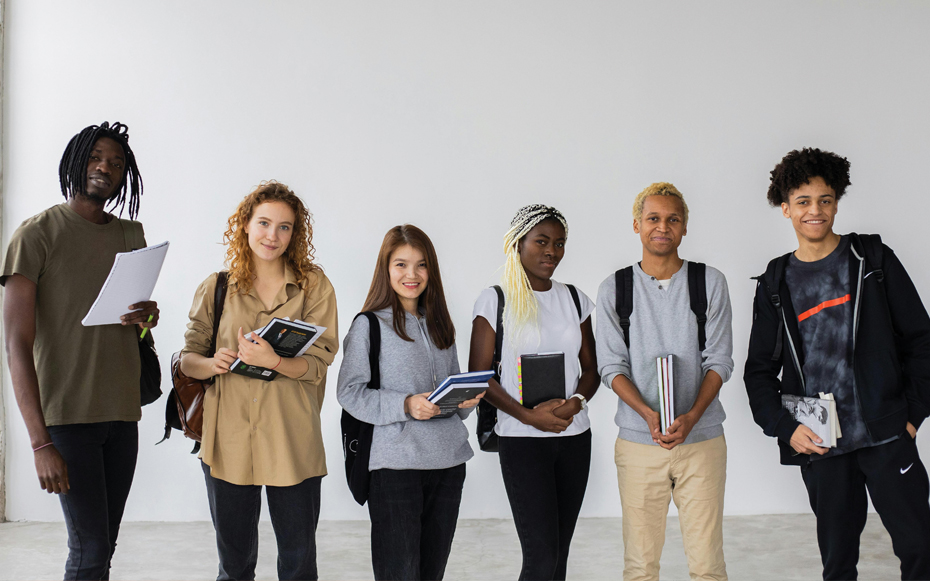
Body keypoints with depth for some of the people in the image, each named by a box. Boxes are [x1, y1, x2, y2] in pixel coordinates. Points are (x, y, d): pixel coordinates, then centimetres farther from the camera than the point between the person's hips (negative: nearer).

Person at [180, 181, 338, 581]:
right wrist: (210, 364, -15)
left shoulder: (314, 286, 2)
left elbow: (318, 364, -5)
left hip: (292, 442, -1)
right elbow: (187, 358, 8)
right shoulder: (216, 288, 7)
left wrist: (272, 360, -24)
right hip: (228, 441, 1)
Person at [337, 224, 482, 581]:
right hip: (396, 462, -5)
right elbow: (350, 392, -9)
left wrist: (466, 400, -1)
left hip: (448, 460, 6)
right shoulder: (369, 325, -3)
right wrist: (405, 405, -20)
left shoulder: (439, 325, 15)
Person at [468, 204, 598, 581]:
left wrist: (576, 402, -10)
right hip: (522, 439, -5)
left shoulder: (573, 299, 11)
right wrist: (528, 415, -17)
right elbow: (479, 375, -5)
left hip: (574, 435, 5)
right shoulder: (494, 300, -2)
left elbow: (591, 367, 12)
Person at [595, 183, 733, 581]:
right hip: (638, 441, 0)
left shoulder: (710, 283, 4)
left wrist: (691, 416, -15)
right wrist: (648, 414, -16)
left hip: (702, 439, 0)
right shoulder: (614, 289, 5)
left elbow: (719, 361, 1)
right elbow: (612, 367, 1)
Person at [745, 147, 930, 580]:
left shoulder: (873, 260, 4)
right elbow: (759, 370, 10)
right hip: (817, 444, 2)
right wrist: (785, 427, -4)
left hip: (886, 435, -1)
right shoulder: (775, 285, 8)